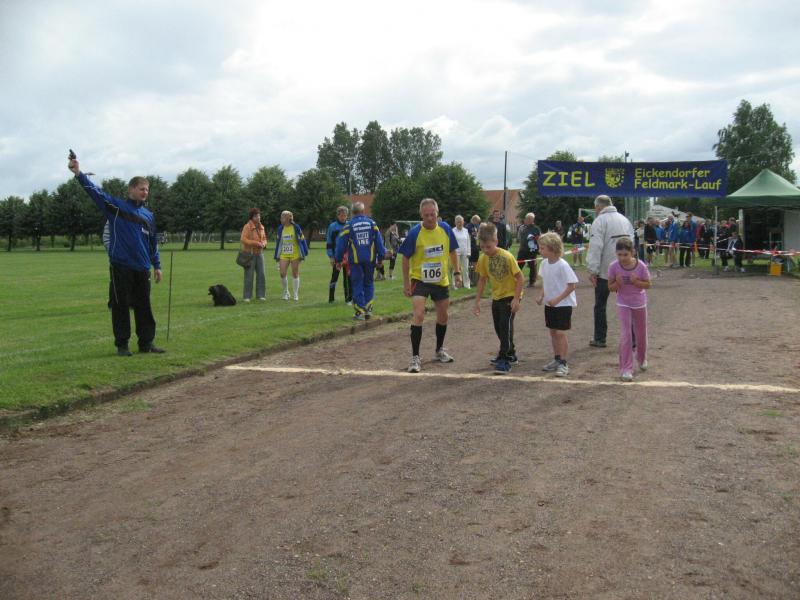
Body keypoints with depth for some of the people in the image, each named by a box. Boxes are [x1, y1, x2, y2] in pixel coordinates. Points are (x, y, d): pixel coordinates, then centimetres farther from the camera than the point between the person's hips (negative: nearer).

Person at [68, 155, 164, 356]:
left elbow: (153, 242, 19)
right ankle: (122, 345, 8)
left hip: (142, 269, 4)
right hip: (120, 266, -4)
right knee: (120, 306, 0)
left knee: (144, 306, 8)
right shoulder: (115, 206, 2)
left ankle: (146, 342, 16)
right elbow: (95, 191, -10)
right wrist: (78, 173, -22)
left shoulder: (148, 215, 14)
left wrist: (157, 266, 15)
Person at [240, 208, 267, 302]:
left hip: (259, 253, 6)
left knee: (261, 274, 1)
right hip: (249, 254, -6)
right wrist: (256, 243, -22)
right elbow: (243, 239, -18)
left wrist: (263, 244, -5)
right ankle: (247, 296, 3)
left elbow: (264, 239, 18)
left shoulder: (261, 227, 9)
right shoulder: (247, 227, -12)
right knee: (249, 275, -4)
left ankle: (260, 295, 9)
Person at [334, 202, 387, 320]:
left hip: (355, 260, -2)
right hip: (370, 259, 2)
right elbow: (379, 241, 3)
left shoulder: (349, 225, -2)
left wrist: (338, 260, 9)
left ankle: (360, 311, 1)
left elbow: (341, 244, 0)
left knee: (357, 285, 4)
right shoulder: (372, 223, 3)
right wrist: (381, 257, 10)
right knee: (369, 283, 16)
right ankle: (368, 309, 10)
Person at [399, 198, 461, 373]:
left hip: (441, 280, 4)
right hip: (420, 280, -4)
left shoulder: (445, 229, -6)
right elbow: (406, 258, -7)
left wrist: (457, 272, 6)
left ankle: (440, 350, 37)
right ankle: (415, 357, -10)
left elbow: (452, 252, 10)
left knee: (443, 316, 15)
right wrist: (406, 283, -8)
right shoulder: (415, 233, -16)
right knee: (418, 315, -18)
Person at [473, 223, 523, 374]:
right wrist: (477, 302, 4)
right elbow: (482, 280, 5)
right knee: (499, 327, 12)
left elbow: (520, 278, -17)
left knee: (506, 325, -14)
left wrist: (516, 299, -20)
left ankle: (504, 360, -8)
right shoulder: (483, 259, -6)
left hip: (510, 295, -7)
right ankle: (511, 354, 30)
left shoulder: (506, 256, -23)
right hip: (497, 296, 7)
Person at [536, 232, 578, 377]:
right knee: (553, 331, 13)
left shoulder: (562, 265, -21)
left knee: (561, 333, -6)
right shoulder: (544, 263, 2)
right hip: (550, 304, 8)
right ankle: (556, 360, 26)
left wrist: (557, 299, -22)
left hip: (563, 304, -7)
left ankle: (563, 364, 1)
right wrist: (541, 295, 0)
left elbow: (572, 285, -19)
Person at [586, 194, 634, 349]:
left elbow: (596, 247, -18)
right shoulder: (624, 219, 12)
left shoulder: (600, 220, -10)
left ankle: (599, 339, 12)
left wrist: (592, 270, -17)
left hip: (605, 271, -6)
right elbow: (632, 243, 14)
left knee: (600, 306, 7)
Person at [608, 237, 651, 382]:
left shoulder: (641, 266, -20)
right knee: (625, 335, -10)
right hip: (623, 304, -1)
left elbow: (647, 284, -10)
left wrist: (636, 282, -28)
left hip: (640, 303, 1)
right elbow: (611, 287, -8)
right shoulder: (613, 267, -18)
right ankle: (626, 369, -3)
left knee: (641, 334, 18)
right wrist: (617, 283, -29)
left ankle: (642, 358, 45)